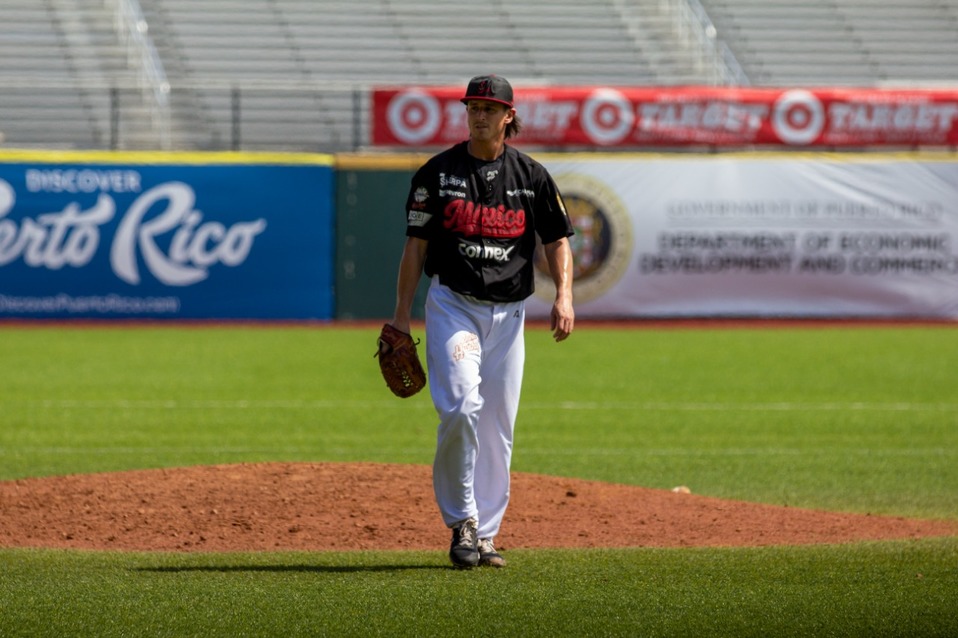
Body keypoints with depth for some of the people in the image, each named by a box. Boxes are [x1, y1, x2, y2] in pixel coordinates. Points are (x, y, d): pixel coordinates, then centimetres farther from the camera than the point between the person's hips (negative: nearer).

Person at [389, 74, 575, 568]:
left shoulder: (532, 176, 5)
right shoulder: (438, 172, 1)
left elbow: (557, 241, 7)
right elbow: (415, 246, 3)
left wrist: (564, 295, -11)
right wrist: (402, 315, -1)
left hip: (508, 314, 3)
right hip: (452, 305, -3)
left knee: (498, 425, 4)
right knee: (461, 407, -21)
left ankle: (484, 534, 12)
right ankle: (461, 522, -10)